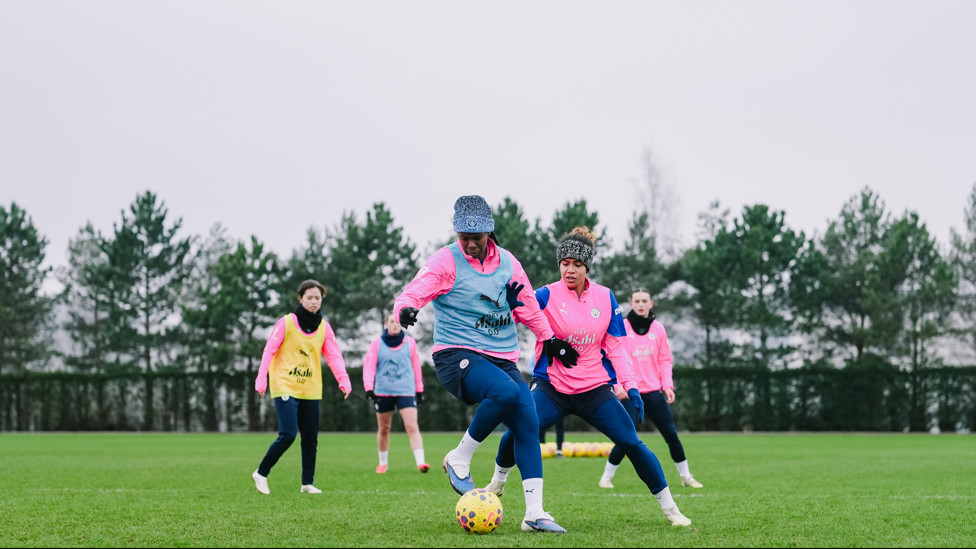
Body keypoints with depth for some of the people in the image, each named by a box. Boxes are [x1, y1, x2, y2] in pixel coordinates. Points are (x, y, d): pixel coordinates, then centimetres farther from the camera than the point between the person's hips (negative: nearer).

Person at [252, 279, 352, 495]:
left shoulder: (324, 327, 8)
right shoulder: (286, 322, -4)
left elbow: (334, 355, 2)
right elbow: (269, 350, -6)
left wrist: (343, 380, -12)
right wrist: (261, 379, -15)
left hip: (311, 391, 5)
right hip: (285, 388, -5)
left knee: (310, 439, 5)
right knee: (287, 435, -15)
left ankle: (307, 483, 17)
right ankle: (261, 473, 1)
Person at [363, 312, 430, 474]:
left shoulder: (410, 342, 8)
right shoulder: (377, 343, 5)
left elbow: (416, 366, 15)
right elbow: (369, 366, 2)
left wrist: (419, 390, 17)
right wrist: (369, 387, -9)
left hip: (406, 391, -1)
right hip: (383, 392, 1)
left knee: (412, 427, -14)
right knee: (383, 429, 9)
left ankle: (420, 462, -21)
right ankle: (383, 463, 25)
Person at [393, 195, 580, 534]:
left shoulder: (507, 262, 11)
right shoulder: (446, 261, -4)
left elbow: (527, 305, 24)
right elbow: (411, 294, -14)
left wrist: (550, 340, 29)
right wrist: (405, 310, -36)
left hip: (502, 359, 6)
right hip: (457, 354, -6)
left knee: (528, 423, -9)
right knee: (506, 392, -33)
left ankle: (535, 513, -4)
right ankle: (459, 460, -13)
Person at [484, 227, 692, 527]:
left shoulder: (605, 297, 2)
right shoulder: (547, 295, -7)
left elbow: (616, 346, 5)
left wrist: (631, 386, -3)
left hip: (595, 389, 2)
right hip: (551, 387, -2)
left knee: (632, 443, -7)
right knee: (516, 433, -19)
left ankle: (669, 507, 8)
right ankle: (497, 482, 14)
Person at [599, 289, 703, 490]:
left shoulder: (658, 328, 9)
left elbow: (665, 360, 13)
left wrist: (667, 385, 1)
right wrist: (617, 385, -15)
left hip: (654, 392, 4)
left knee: (671, 434, 2)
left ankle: (686, 475, 17)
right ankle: (607, 477, 3)